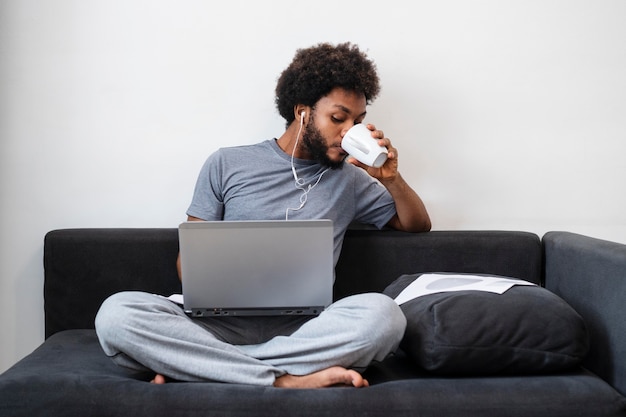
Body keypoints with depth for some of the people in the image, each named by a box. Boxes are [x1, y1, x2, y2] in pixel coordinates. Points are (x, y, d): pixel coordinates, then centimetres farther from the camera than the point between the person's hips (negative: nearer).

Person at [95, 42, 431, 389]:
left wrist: (391, 178, 3)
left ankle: (194, 366, -25)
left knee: (382, 313, -32)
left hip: (301, 330, 2)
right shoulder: (226, 164, 10)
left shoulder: (349, 180, 16)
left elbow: (418, 225, 23)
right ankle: (287, 380, -29)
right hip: (221, 321, -1)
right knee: (116, 313, -28)